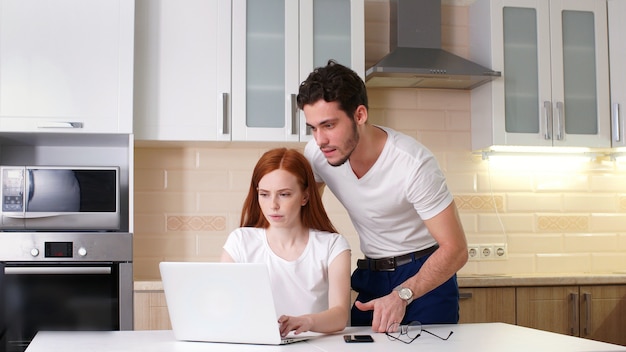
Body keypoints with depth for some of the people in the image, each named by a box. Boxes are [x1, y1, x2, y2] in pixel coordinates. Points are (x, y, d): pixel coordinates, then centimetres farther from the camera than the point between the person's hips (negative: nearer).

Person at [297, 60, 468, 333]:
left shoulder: (413, 163, -28)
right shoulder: (316, 153, -13)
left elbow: (455, 249, -24)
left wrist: (402, 295, -38)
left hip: (427, 273, -4)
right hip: (371, 276, 4)